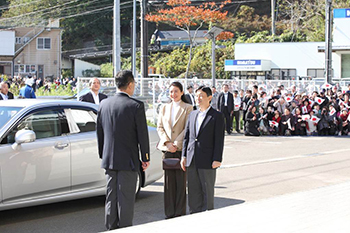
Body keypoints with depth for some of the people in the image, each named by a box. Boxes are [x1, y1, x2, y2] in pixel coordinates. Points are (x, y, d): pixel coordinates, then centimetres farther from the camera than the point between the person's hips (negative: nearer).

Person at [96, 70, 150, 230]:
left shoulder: (104, 104, 5)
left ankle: (111, 229, 20)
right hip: (128, 160, -5)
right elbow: (142, 134, -9)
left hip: (109, 159, 5)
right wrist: (145, 158, 0)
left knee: (111, 197, 13)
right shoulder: (136, 106, -12)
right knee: (126, 199, 1)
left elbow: (99, 132, 12)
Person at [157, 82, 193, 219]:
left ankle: (180, 212, 7)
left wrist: (176, 144, -13)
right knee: (168, 181, 4)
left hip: (181, 148, -3)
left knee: (181, 181, 0)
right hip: (166, 148, 3)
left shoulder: (187, 108, 1)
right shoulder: (164, 108, 14)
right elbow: (160, 127, 9)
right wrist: (167, 143, -5)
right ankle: (169, 213, 11)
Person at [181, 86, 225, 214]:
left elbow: (219, 140, -7)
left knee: (207, 192, 3)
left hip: (207, 161, -5)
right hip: (192, 161, 5)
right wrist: (184, 156, 8)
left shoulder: (217, 116, -3)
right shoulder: (192, 115, 14)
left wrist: (217, 160, -13)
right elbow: (187, 136, 15)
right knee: (193, 192, 9)